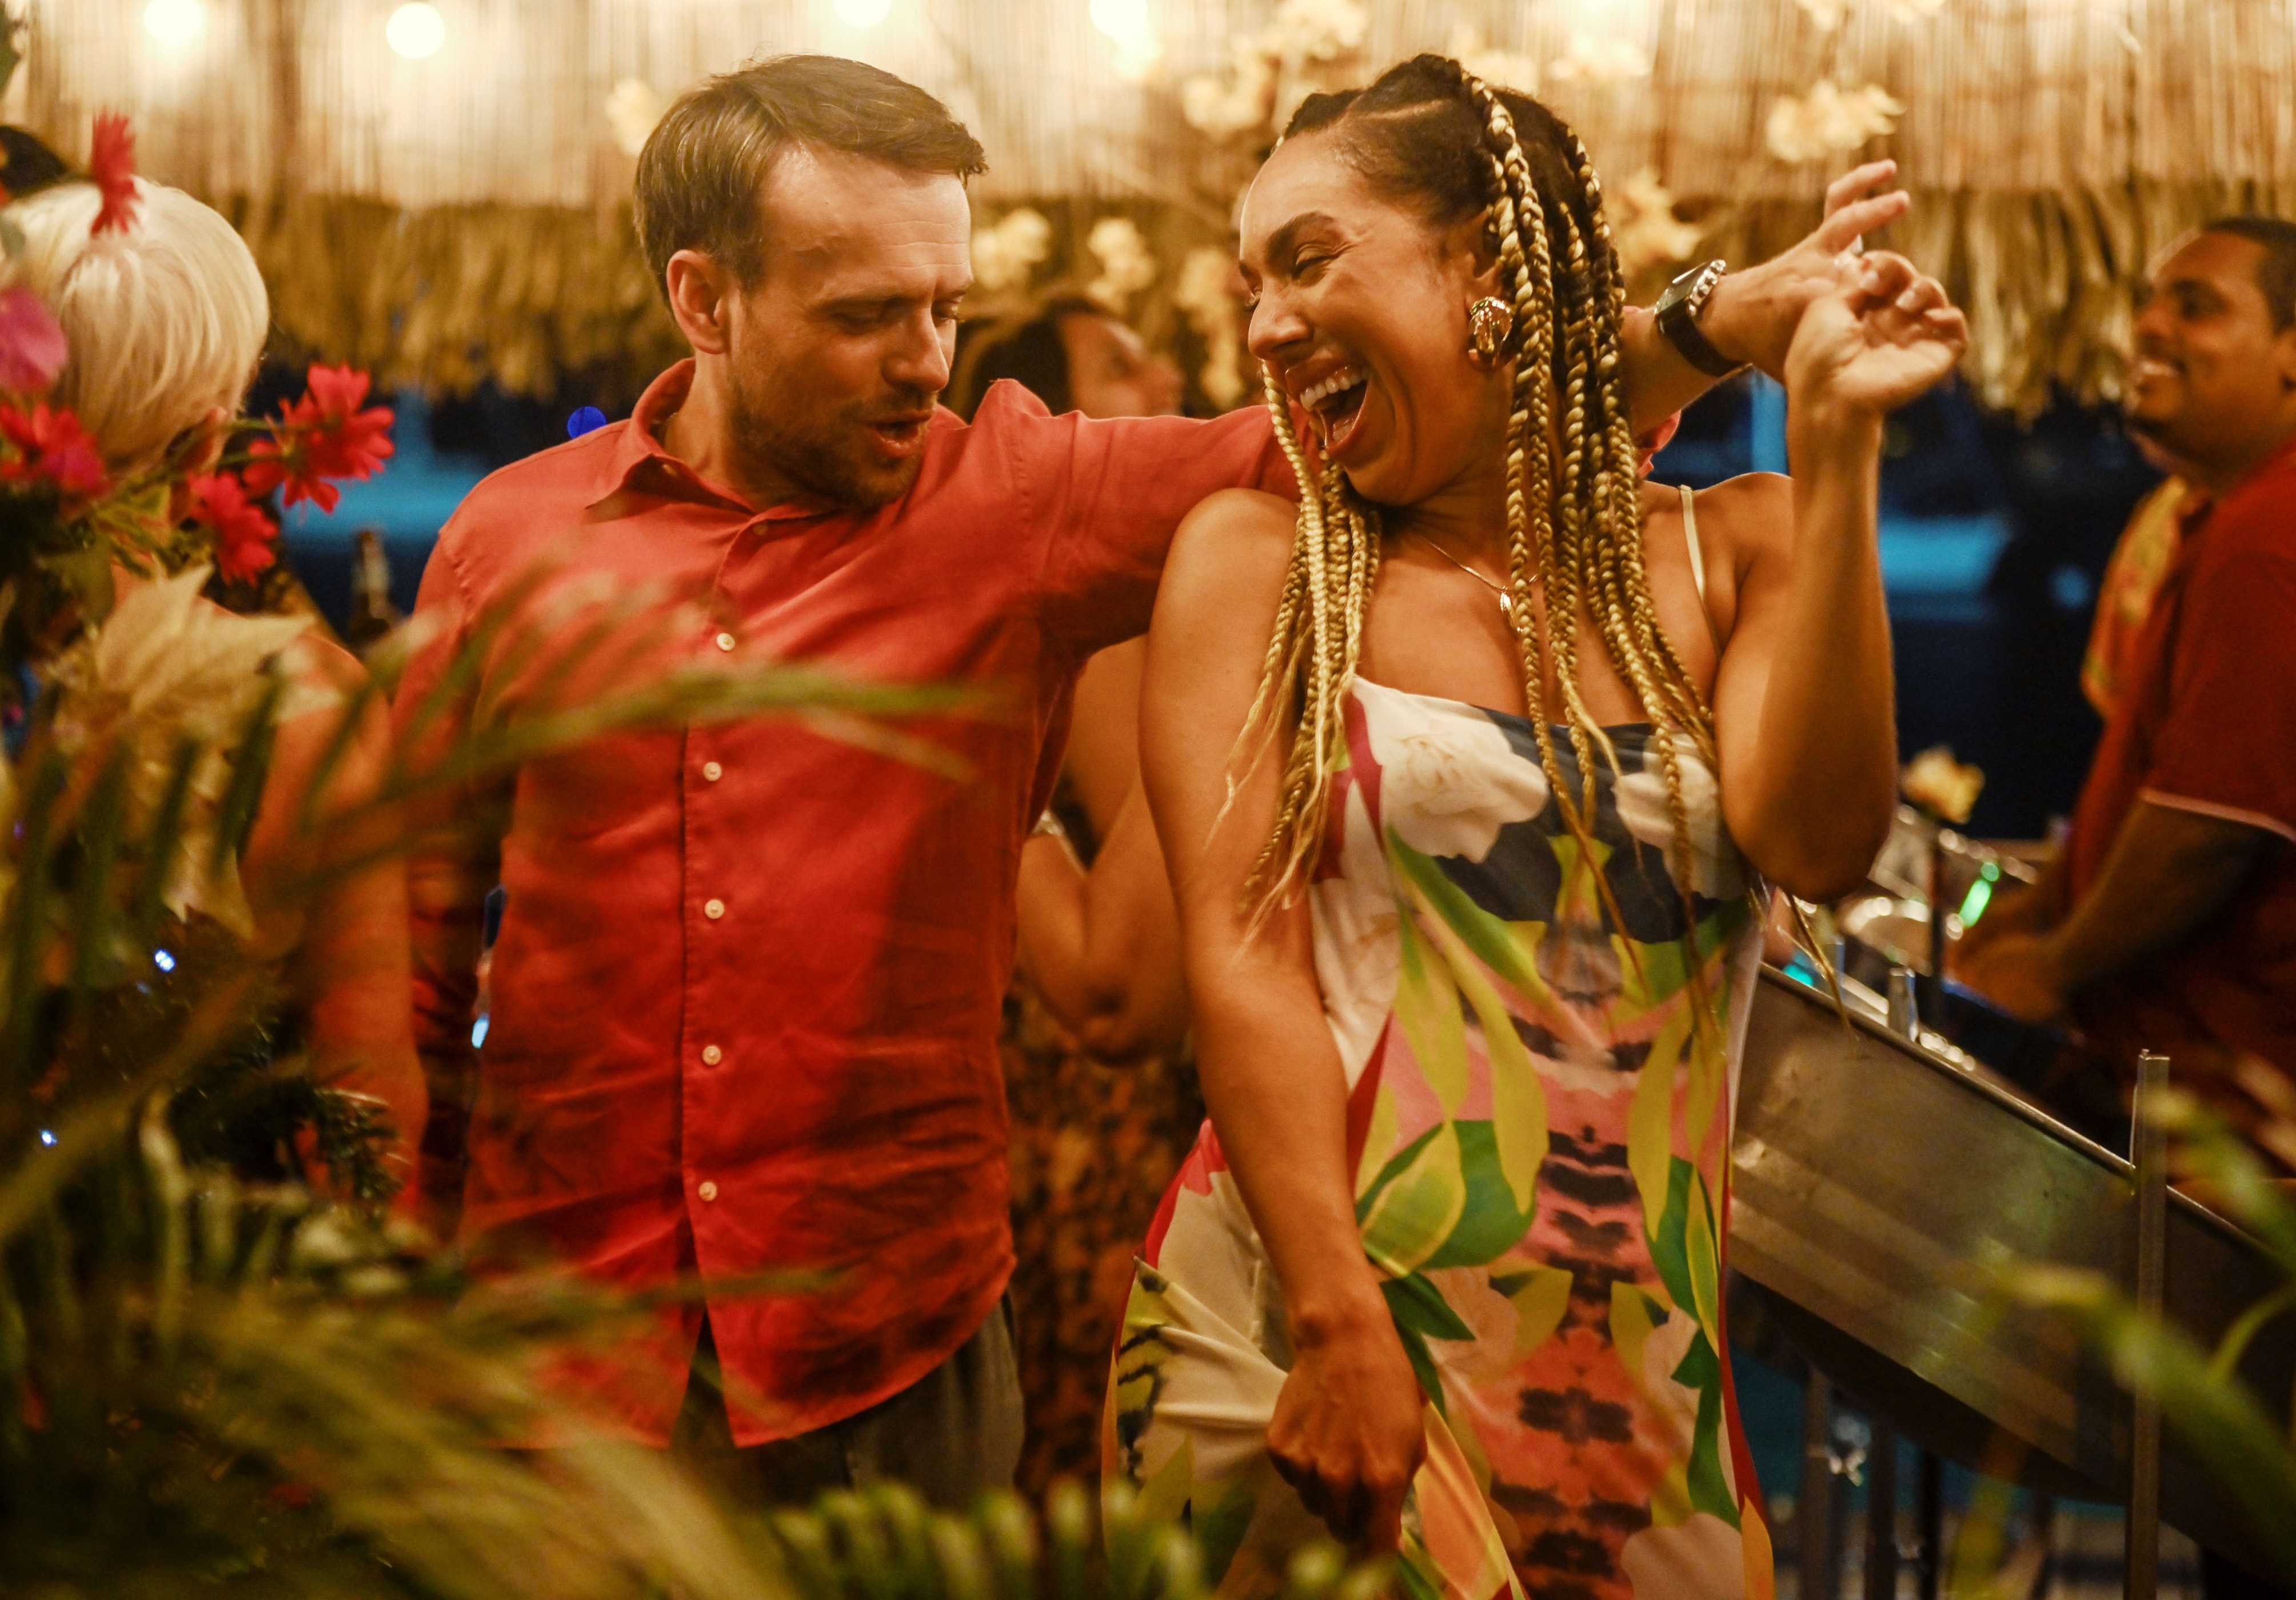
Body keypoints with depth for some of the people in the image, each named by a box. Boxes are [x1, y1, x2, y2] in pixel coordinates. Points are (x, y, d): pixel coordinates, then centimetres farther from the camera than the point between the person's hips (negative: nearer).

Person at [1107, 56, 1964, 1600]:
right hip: (1302, 1345, -1)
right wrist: (1343, 1329, -16)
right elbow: (1240, 952, -7)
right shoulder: (1255, 558, 2)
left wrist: (1834, 457, -12)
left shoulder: (1730, 550, 6)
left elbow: (1817, 839, -10)